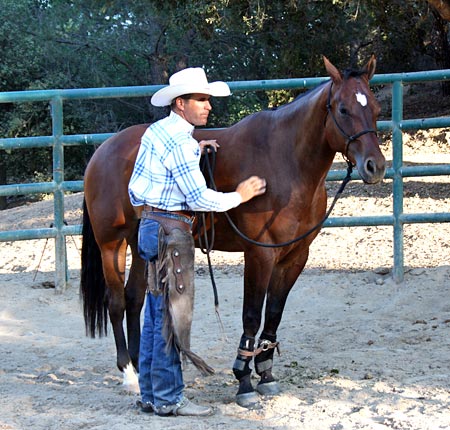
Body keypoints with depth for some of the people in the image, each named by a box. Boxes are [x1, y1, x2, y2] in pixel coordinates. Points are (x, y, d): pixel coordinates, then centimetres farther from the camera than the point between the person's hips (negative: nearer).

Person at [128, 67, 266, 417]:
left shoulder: (157, 131, 12)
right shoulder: (180, 142, -16)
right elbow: (199, 197, -18)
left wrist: (194, 152, 20)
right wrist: (239, 195, -5)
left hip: (151, 227, 10)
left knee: (155, 315, 13)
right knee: (170, 316, -5)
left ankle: (150, 394, 19)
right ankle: (168, 399, 0)